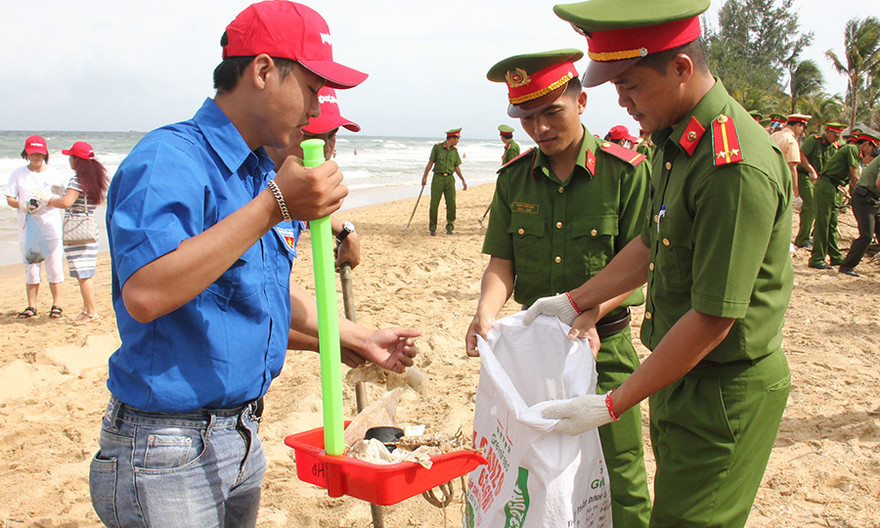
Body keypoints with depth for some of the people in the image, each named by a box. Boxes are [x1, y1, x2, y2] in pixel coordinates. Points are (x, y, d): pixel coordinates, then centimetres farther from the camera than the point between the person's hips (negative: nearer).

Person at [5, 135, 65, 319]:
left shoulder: (51, 174, 5)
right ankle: (31, 306, 16)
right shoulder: (18, 174, 7)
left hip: (50, 227, -1)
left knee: (54, 268, 0)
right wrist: (24, 205, -17)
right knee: (31, 269, 6)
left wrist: (45, 200, -22)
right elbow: (10, 199, 3)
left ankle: (56, 305, 10)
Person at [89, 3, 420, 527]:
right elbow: (144, 295, -34)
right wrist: (272, 208, -33)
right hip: (169, 450, -9)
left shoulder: (266, 175, 11)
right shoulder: (170, 160, -18)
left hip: (244, 435, 9)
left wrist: (361, 338, 21)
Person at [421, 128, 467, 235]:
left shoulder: (454, 150, 9)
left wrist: (463, 180, 11)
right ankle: (432, 228, 6)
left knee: (451, 203, -4)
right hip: (438, 178, -3)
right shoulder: (437, 147, -2)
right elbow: (430, 163, 1)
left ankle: (450, 227, 7)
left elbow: (457, 167, 15)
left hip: (449, 179, 3)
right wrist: (425, 176, -4)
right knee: (434, 204, -4)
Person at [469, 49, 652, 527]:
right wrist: (487, 312, -16)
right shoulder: (514, 178, 5)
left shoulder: (625, 171, -8)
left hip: (604, 344, -3)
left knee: (617, 479, 2)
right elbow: (502, 261, 3)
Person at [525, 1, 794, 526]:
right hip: (682, 377, 9)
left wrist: (612, 405, -20)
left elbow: (713, 319, -26)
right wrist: (574, 302, 21)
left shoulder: (737, 169, -27)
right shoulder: (678, 142, 5)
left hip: (724, 395, -9)